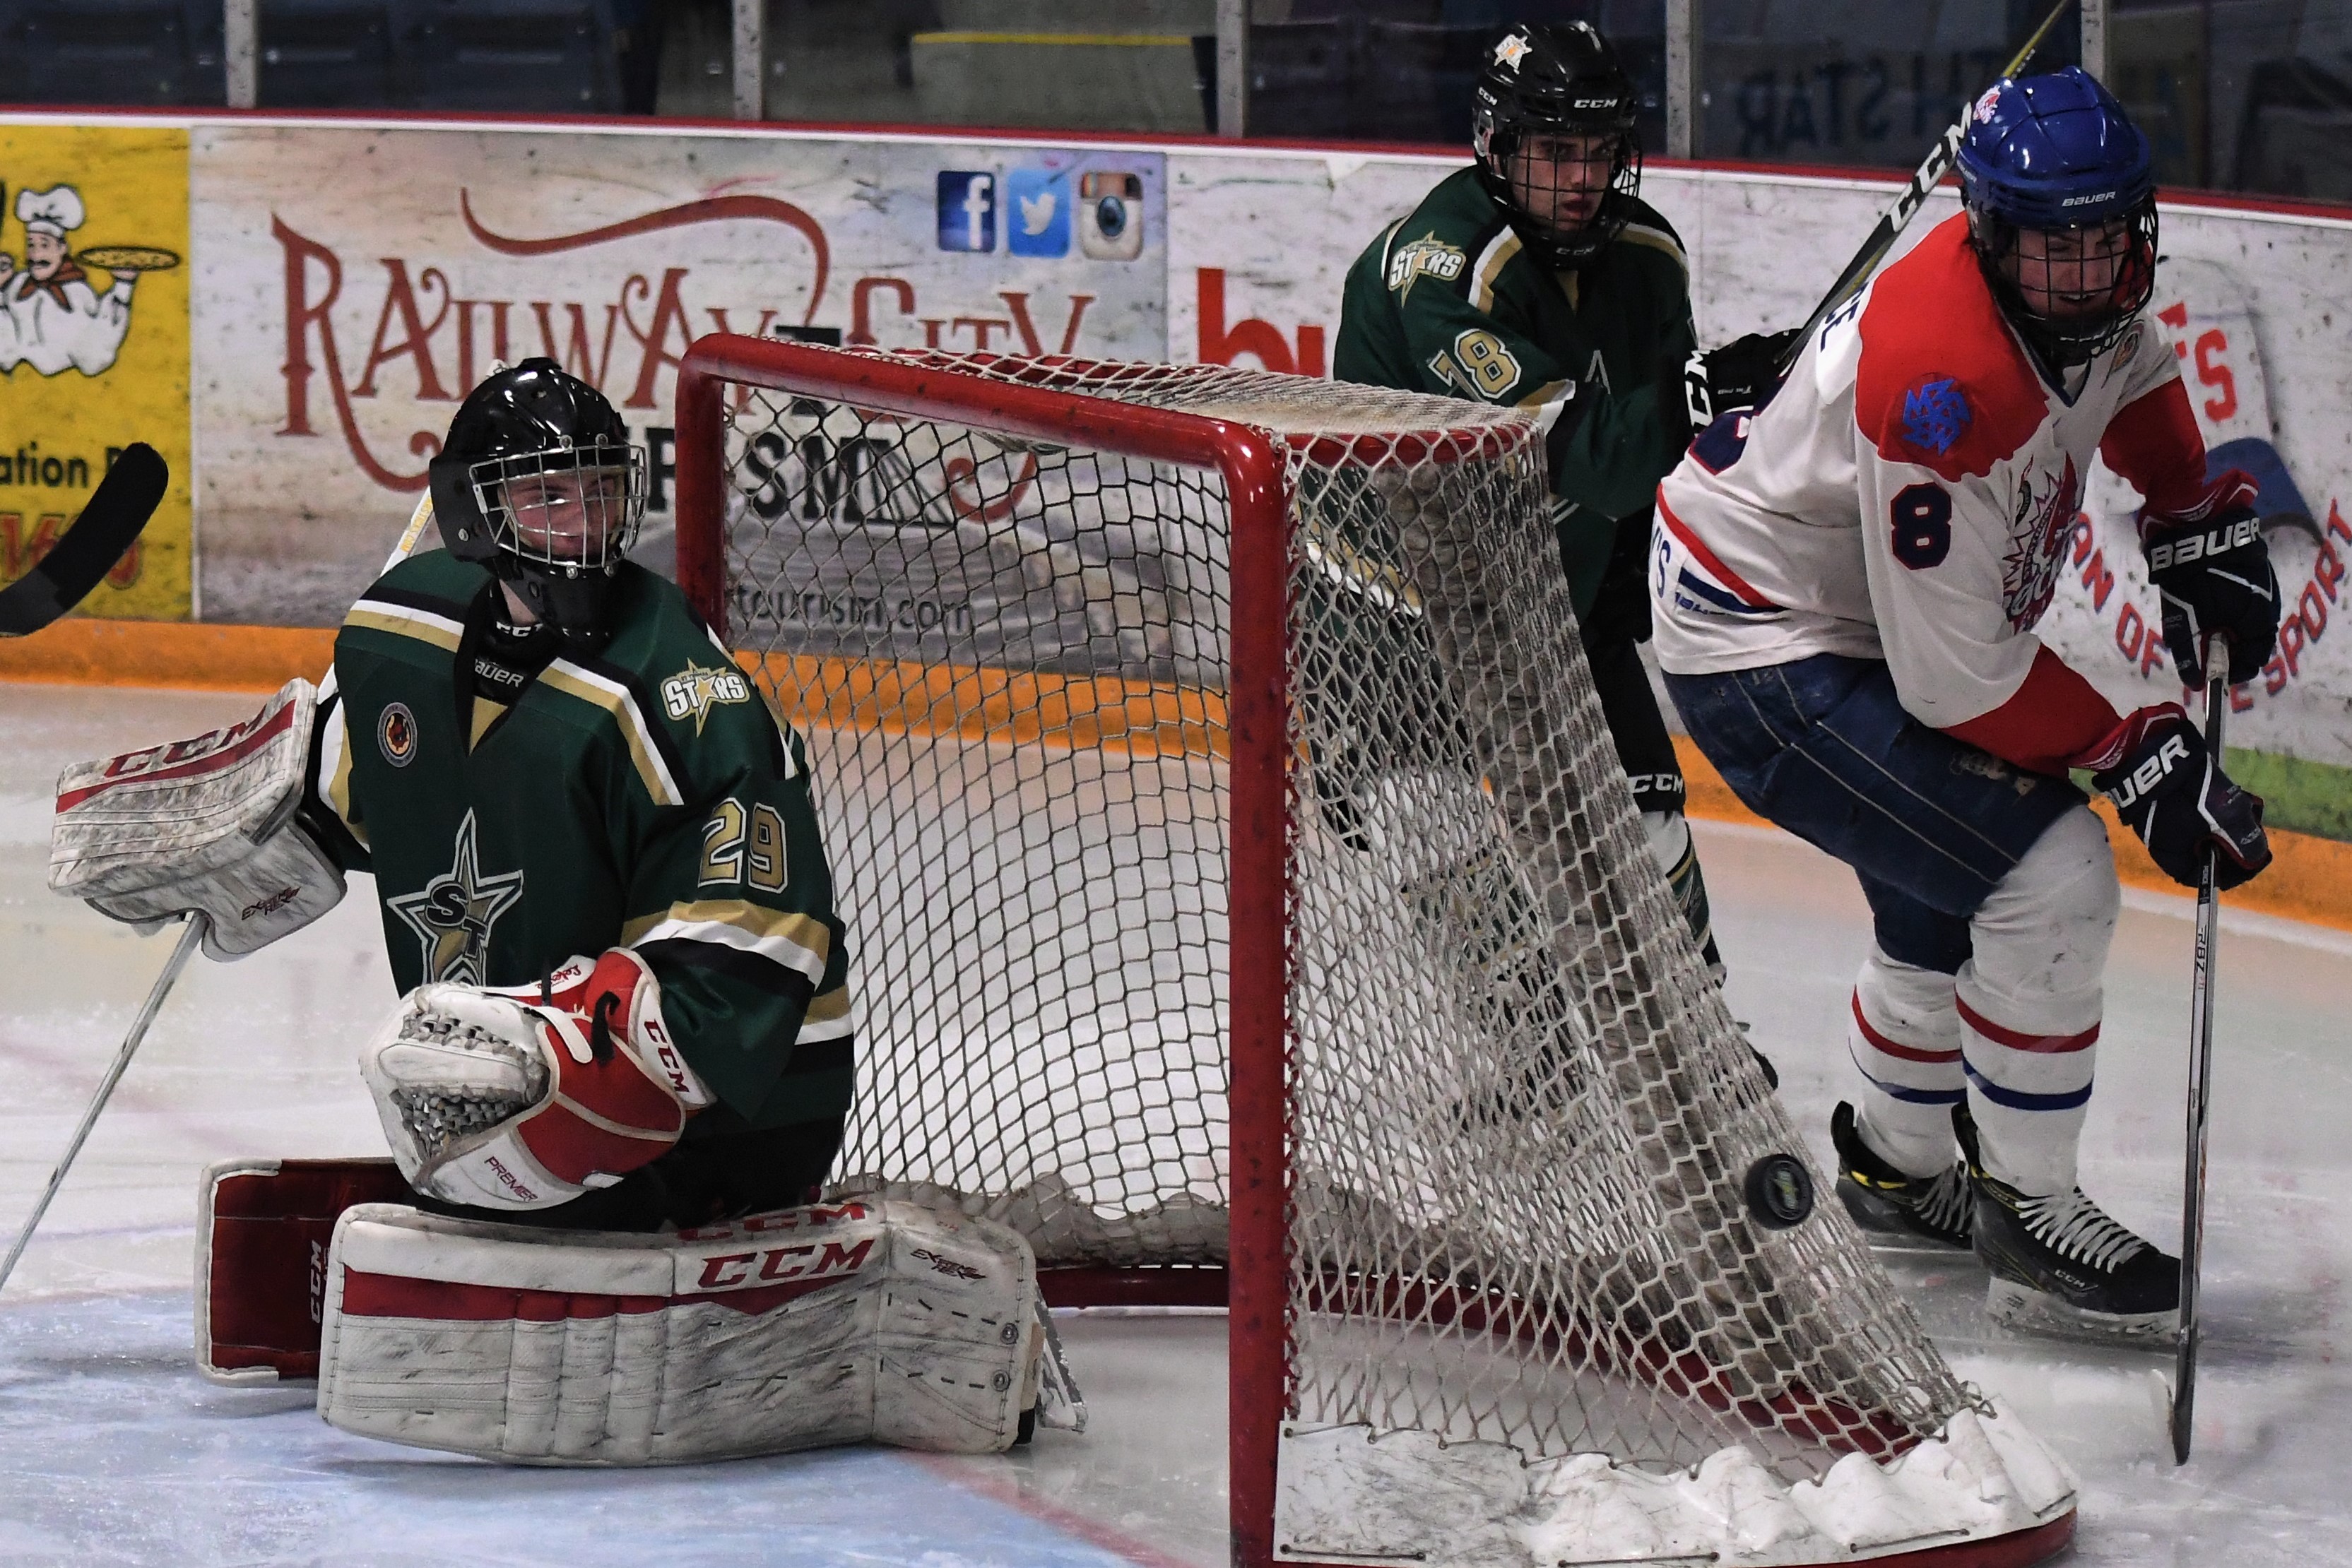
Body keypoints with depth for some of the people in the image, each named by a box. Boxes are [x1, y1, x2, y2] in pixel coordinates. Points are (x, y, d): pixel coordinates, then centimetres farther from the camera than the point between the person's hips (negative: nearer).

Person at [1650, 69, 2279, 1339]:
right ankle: (2024, 1213, -5)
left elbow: (2129, 375, 21)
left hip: (1861, 618, 10)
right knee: (2053, 880, -18)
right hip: (1766, 657, -10)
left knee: (1951, 897, 26)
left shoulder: (2084, 294, -9)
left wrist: (2199, 527, 11)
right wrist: (2136, 759, -23)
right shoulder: (1943, 377, -35)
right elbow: (1958, 680, -30)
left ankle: (1898, 1164, 49)